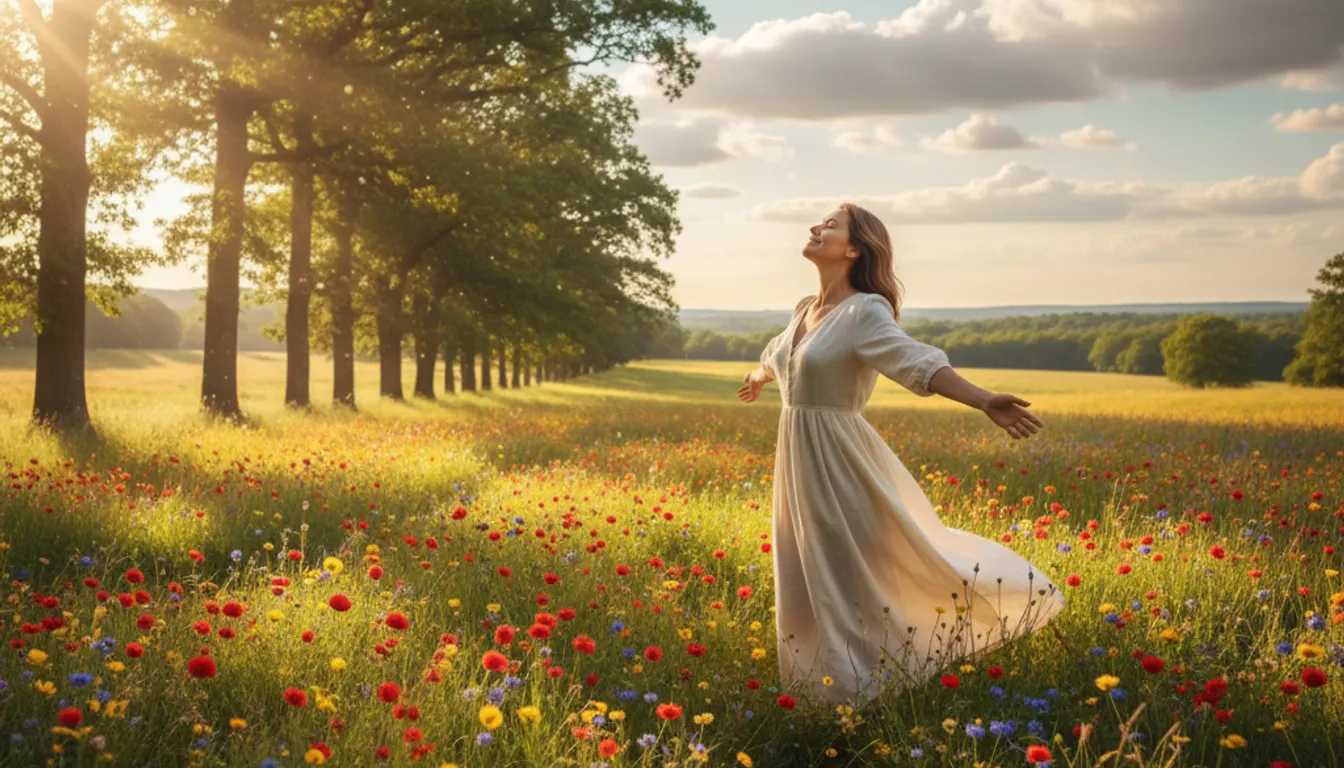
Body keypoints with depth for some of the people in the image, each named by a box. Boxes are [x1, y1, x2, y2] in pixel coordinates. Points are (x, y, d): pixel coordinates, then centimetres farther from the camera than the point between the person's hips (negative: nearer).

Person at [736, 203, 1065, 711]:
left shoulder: (864, 312, -15)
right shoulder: (805, 310, 9)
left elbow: (916, 361, -30)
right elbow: (778, 353, 32)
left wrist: (984, 401, -46)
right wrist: (757, 379, 54)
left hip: (839, 460, -8)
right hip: (798, 460, 8)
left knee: (900, 557, -1)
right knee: (816, 578, 14)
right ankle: (840, 675, 27)